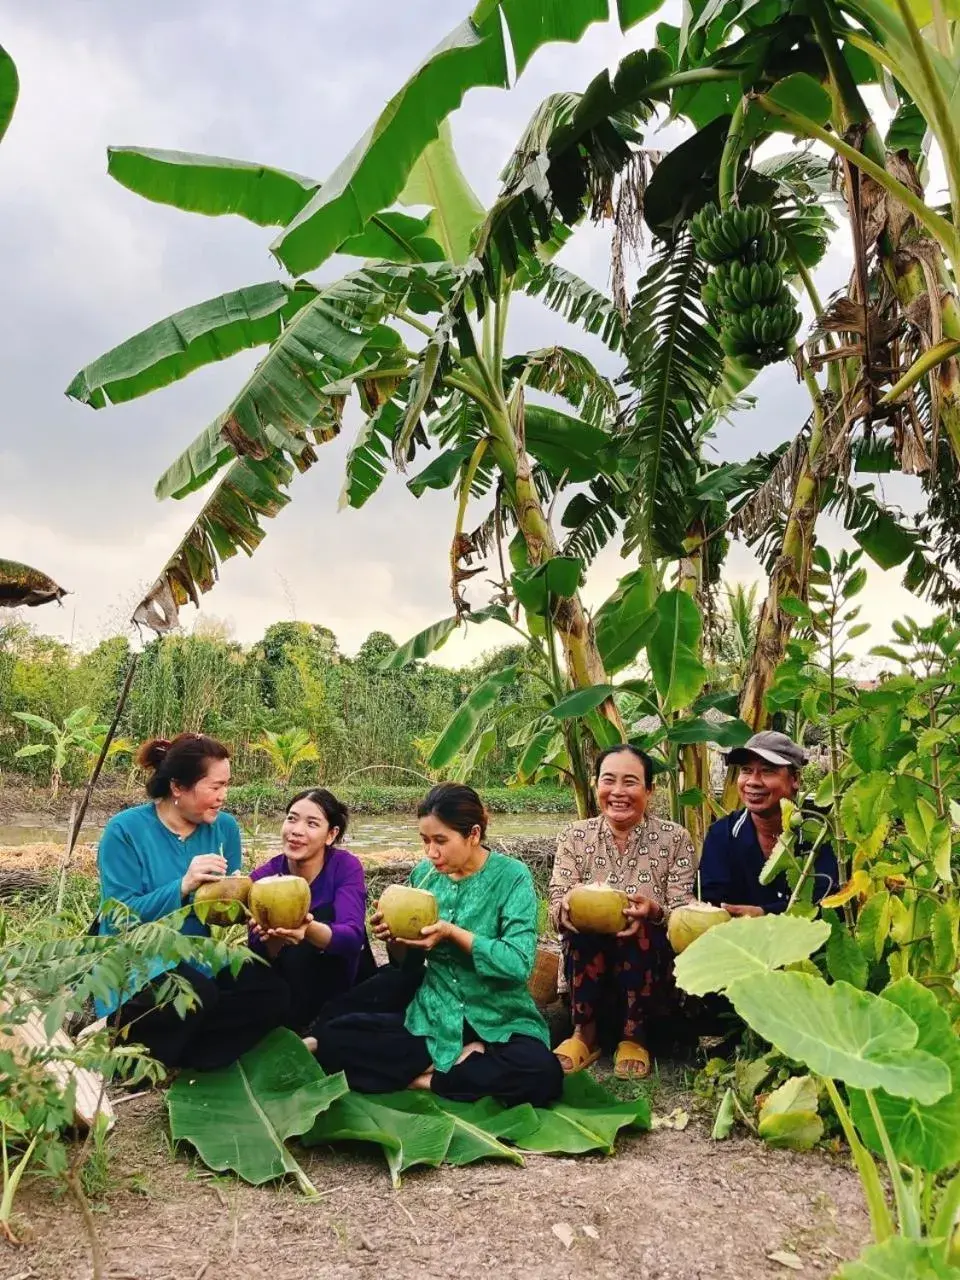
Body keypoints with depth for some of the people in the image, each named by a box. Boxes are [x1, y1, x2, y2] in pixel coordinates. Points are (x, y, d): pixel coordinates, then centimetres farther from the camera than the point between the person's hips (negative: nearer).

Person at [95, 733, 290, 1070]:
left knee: (273, 994, -17)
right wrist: (183, 886, -27)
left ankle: (176, 1055, -7)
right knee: (197, 995, -34)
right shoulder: (126, 829, -12)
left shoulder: (225, 827, 3)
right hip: (136, 962, -5)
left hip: (199, 959, 5)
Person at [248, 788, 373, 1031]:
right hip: (286, 988, 1)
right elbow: (261, 958, -16)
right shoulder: (262, 878, -10)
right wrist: (274, 937, -38)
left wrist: (310, 929, -49)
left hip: (348, 988, -1)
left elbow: (352, 937, -29)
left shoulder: (346, 867, -14)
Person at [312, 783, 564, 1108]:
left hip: (498, 1024, -4)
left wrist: (452, 932, -24)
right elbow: (411, 962, 10)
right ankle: (460, 1061, -9)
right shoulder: (424, 874, 3)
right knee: (332, 1035, -16)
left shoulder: (511, 876, -10)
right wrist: (398, 938, -12)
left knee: (540, 1073, -36)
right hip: (432, 1017, 4)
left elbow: (518, 964, -19)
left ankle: (426, 1078, -13)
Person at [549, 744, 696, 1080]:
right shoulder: (574, 837, 1)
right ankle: (584, 1034, -13)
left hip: (653, 968, 0)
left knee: (640, 930, -31)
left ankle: (634, 1037, -11)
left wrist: (654, 911, -31)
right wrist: (569, 906, -32)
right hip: (587, 965, 1)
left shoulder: (674, 839, -3)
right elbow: (557, 910, -7)